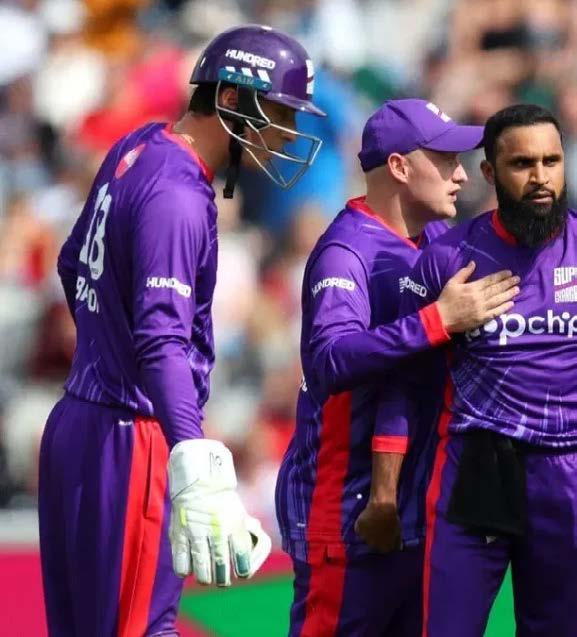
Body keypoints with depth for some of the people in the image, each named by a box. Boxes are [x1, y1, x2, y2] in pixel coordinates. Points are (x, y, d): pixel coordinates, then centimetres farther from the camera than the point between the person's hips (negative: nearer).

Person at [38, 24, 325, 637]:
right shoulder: (177, 196, -20)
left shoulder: (134, 149, 9)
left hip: (76, 423, 10)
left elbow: (74, 264, 25)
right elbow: (162, 342, -31)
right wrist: (195, 466, -43)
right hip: (128, 442, -10)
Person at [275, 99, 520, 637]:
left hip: (420, 494, 8)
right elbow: (332, 359, -30)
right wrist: (439, 320, -33)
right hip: (350, 498, -8)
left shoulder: (440, 242, 11)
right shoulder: (347, 251, -14)